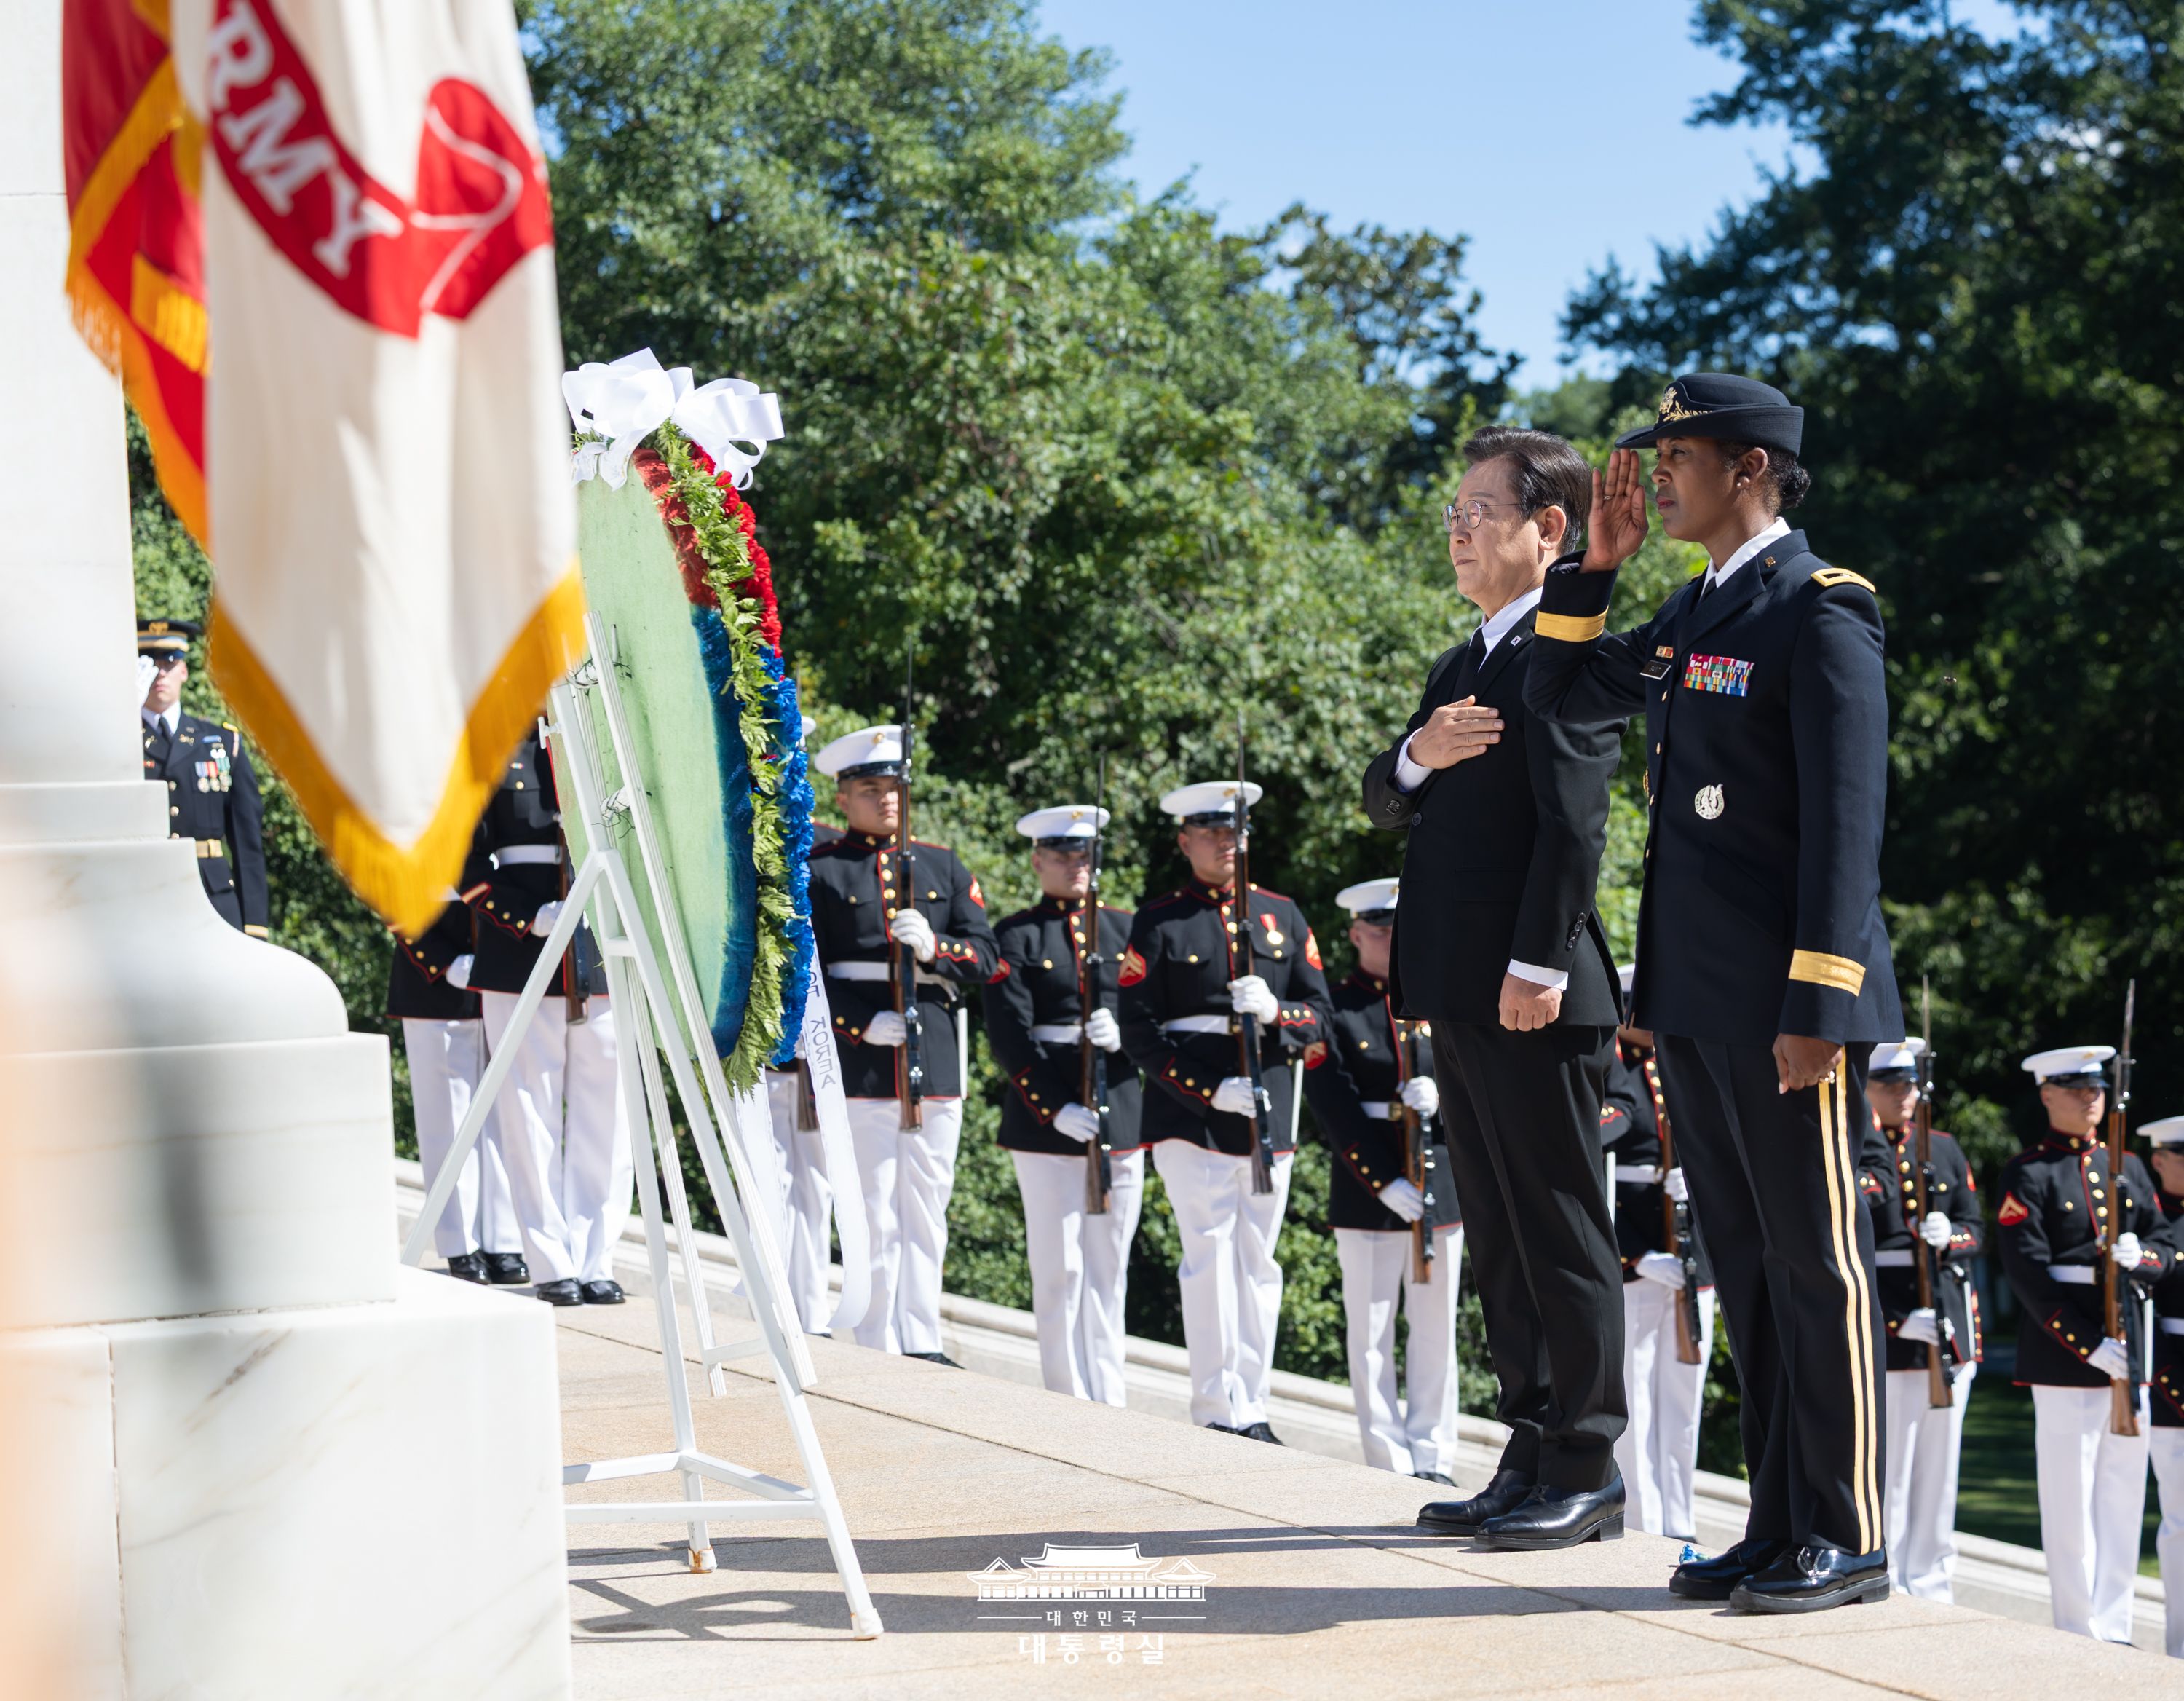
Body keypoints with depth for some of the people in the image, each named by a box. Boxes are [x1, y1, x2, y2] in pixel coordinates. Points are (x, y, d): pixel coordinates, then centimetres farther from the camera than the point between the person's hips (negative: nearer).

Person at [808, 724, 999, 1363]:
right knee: (875, 1219, -3)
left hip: (935, 1062, 4)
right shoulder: (818, 873, 2)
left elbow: (987, 956, 8)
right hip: (859, 1065, -3)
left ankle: (923, 1346, 11)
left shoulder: (943, 867, 13)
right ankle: (881, 1354, 3)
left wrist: (933, 947, -12)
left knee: (926, 1213, 6)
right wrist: (863, 1023, -14)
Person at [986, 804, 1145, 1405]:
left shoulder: (1124, 928, 13)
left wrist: (1124, 1035, -14)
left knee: (1109, 1270, 8)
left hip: (1122, 1114, 4)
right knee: (1060, 1268, -3)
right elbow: (1010, 1038, -8)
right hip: (1048, 1123, -4)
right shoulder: (1017, 938, 0)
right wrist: (1056, 1108, -18)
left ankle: (1109, 1401, 13)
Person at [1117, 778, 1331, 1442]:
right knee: (1212, 1257, -11)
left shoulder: (1281, 915, 13)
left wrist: (1275, 1012, -12)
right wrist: (1211, 1090, -14)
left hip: (1270, 1119, 4)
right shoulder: (1158, 925, 2)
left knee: (1257, 1262, 7)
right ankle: (1219, 1411, -9)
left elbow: (1320, 1015, 11)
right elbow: (1139, 1031, -4)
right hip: (1191, 1121, -4)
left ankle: (1252, 1407, 12)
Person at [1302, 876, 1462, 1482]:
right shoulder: (1333, 1009, -1)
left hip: (1441, 1183, 3)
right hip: (1367, 1190, -3)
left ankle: (1431, 1457, 11)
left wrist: (1441, 1096, -17)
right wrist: (1384, 1182, -16)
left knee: (1436, 1327, 5)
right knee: (1371, 1330, 0)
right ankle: (1388, 1463, 5)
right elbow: (1334, 1108, -8)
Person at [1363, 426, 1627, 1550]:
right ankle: (1532, 1457, 19)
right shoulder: (1465, 664, 20)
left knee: (1563, 1233, -2)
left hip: (1536, 1000, -9)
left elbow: (1574, 819, -17)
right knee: (1499, 1238, 12)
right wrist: (1416, 757, -4)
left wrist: (1539, 964, -21)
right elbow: (1385, 803, 18)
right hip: (1461, 995, 9)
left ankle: (1586, 1470, 4)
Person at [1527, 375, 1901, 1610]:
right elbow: (1562, 698, 26)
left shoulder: (1822, 612, -11)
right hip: (1695, 997, 8)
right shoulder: (1692, 614, 15)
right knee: (1746, 1263, 12)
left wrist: (1817, 1005, -20)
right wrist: (1597, 566, 11)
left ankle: (1847, 1539, 5)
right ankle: (1781, 1526, 19)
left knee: (1816, 1259, -2)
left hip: (1782, 1001, -8)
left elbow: (1847, 818, -16)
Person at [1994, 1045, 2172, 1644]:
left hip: (2128, 1352, 6)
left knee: (2123, 1496, 7)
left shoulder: (2127, 1167, 14)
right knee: (2072, 1502, -2)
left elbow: (2168, 1252, 15)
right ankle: (2080, 1636, 3)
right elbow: (2028, 1274, -12)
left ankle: (2114, 1631, 13)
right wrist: (2089, 1345, -18)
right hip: (2062, 1353, -6)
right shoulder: (2028, 1174, -4)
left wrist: (2140, 1257, -10)